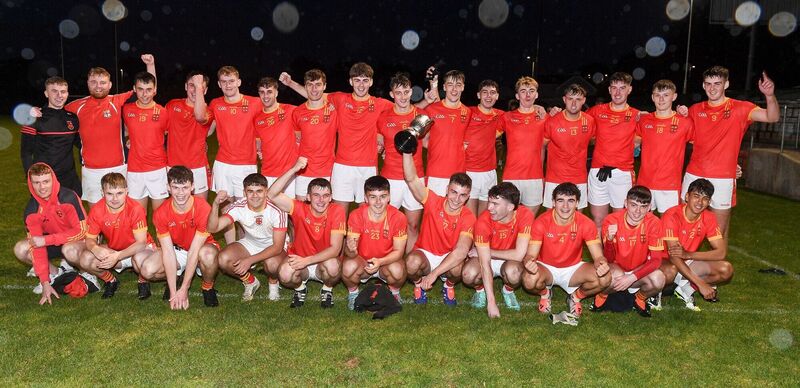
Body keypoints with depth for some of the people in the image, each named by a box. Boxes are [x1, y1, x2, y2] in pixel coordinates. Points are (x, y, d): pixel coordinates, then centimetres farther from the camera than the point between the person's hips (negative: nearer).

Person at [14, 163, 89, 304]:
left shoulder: (68, 198, -26)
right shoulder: (32, 209, -13)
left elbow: (81, 231, -24)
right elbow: (36, 245, -14)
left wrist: (46, 240, -29)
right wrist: (45, 283, -18)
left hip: (77, 240, -5)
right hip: (52, 243, 5)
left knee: (69, 250, -37)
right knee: (20, 250, -16)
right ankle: (55, 273, 6)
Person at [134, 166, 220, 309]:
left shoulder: (203, 209, -28)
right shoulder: (161, 213, -18)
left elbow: (194, 250, -27)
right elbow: (168, 251, -20)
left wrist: (183, 289, -27)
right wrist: (173, 292, -25)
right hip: (177, 249, 3)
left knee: (208, 255, -39)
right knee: (147, 270, -23)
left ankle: (207, 288, -7)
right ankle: (178, 276, 10)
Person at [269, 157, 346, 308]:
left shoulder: (337, 212, -16)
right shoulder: (300, 209, -13)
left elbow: (335, 248, -21)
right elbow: (272, 195, -28)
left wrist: (306, 260, -31)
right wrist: (293, 170, -35)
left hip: (324, 261, 0)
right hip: (299, 260, 0)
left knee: (332, 265, -35)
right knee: (285, 274, -32)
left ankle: (327, 290, 1)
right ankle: (300, 288, 5)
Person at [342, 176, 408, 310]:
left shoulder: (398, 217, -18)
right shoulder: (356, 216, -18)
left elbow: (398, 251, -13)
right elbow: (349, 251, -20)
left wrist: (380, 261, -33)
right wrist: (351, 249, -46)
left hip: (387, 262, 0)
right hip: (362, 262, 0)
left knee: (397, 270, -33)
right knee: (349, 267, -32)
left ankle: (395, 293, 4)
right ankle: (352, 292, 3)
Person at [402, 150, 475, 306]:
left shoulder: (468, 217, -18)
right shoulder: (433, 202, -14)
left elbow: (461, 251, -30)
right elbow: (411, 179, -25)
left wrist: (434, 274, -38)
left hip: (449, 258, 0)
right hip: (425, 253, 0)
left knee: (457, 268, -35)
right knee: (413, 261, -35)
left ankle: (449, 286, 2)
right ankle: (418, 284, 1)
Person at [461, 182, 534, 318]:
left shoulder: (525, 215, -25)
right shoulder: (483, 221, -25)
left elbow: (519, 255, -27)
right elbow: (485, 264, -28)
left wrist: (485, 251, -19)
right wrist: (491, 302, -32)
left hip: (509, 261, 0)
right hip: (488, 261, 0)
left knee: (513, 271, -36)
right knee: (469, 274, -32)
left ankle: (508, 290, 3)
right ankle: (480, 289, 6)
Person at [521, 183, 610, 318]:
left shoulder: (586, 224, -15)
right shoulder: (541, 222, -19)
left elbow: (598, 256, -17)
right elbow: (531, 255, -21)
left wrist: (601, 263, -43)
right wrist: (529, 262, -47)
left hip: (573, 269, 1)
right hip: (546, 268, -1)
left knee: (604, 279, -26)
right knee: (529, 280, -35)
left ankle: (576, 296, 8)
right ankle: (545, 292, 7)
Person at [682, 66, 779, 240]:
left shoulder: (739, 108, -2)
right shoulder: (695, 110, 7)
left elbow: (772, 117, -14)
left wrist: (770, 95, -34)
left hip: (722, 179, -3)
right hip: (693, 175, 3)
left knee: (719, 231, 3)